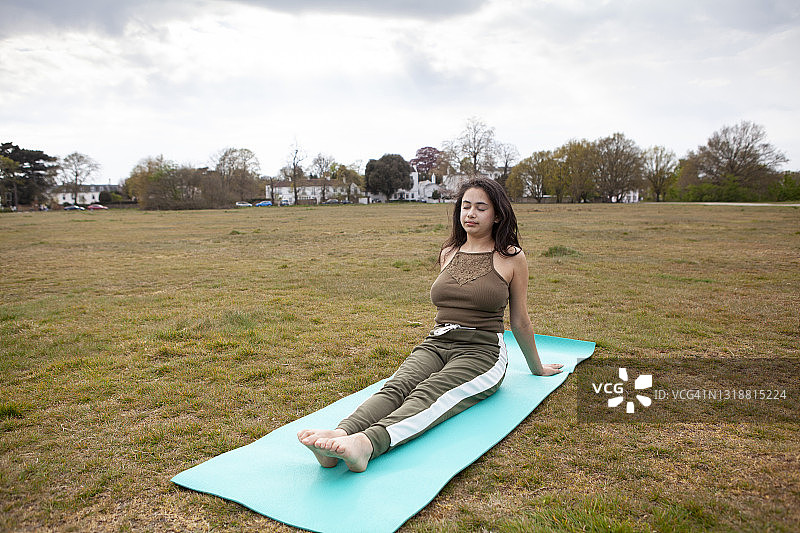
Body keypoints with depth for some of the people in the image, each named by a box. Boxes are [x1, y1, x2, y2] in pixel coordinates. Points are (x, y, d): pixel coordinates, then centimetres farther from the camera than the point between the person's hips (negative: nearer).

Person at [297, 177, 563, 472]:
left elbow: (520, 320, 12)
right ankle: (341, 434, -53)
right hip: (435, 345, 4)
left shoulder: (512, 257, 3)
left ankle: (366, 443, -59)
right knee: (396, 387, -28)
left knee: (428, 394, -34)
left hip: (482, 351, -4)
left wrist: (537, 367, 20)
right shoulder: (448, 253, 16)